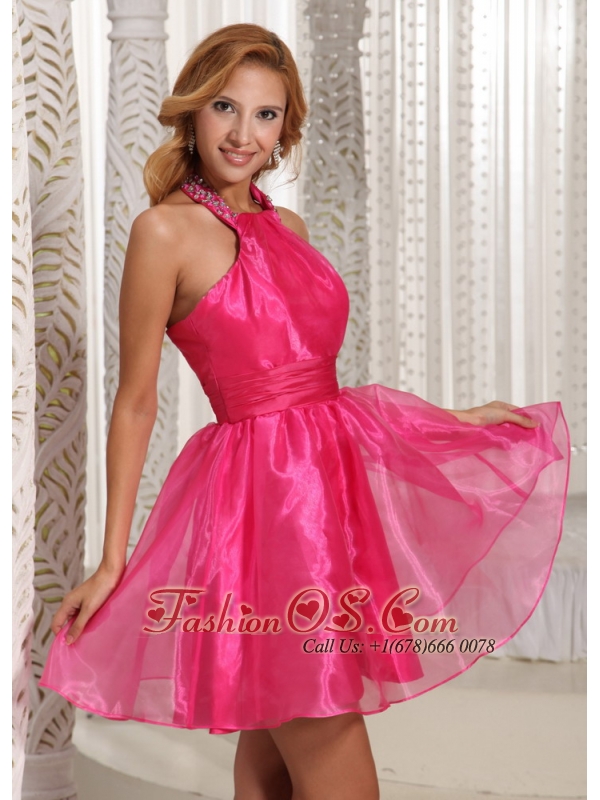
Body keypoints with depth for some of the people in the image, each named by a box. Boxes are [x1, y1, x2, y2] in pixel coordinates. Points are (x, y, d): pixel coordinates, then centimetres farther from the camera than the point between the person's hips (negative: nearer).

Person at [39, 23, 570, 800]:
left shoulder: (288, 227, 12)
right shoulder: (166, 230, -8)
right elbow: (135, 403, -7)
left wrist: (454, 420, 21)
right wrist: (112, 562, -7)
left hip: (337, 477, 7)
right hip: (262, 500, -7)